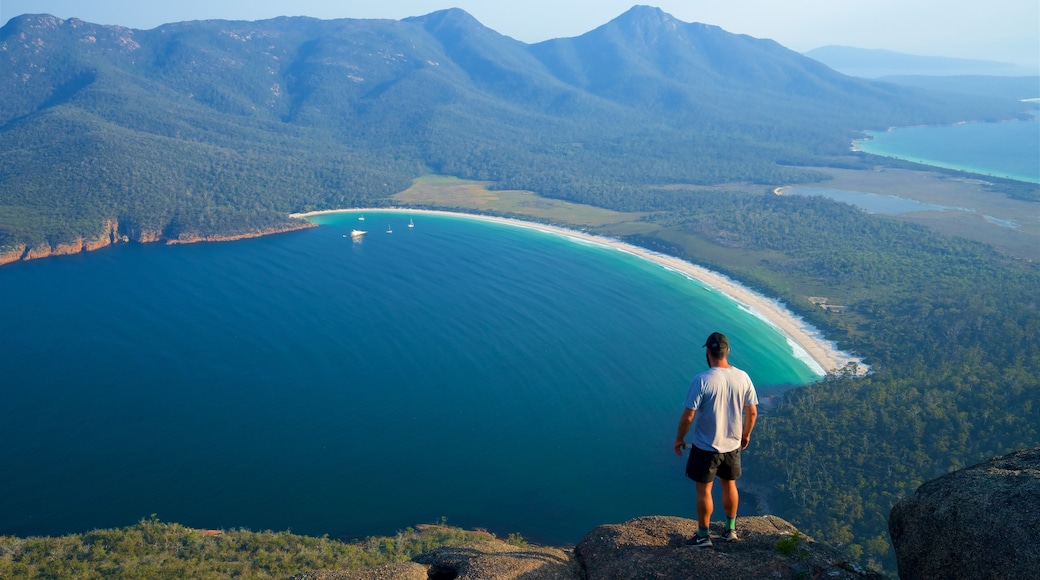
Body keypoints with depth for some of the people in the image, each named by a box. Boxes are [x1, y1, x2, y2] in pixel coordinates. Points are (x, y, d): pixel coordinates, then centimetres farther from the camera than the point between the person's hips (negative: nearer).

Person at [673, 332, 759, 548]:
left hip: (706, 447, -5)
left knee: (704, 491, 11)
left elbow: (688, 416, -19)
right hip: (732, 445, 5)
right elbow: (752, 412, 2)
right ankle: (731, 529, 38)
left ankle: (703, 536, 22)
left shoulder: (701, 380, -23)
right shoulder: (743, 377, -8)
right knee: (729, 486, 23)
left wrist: (679, 438, -2)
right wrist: (746, 434, 19)